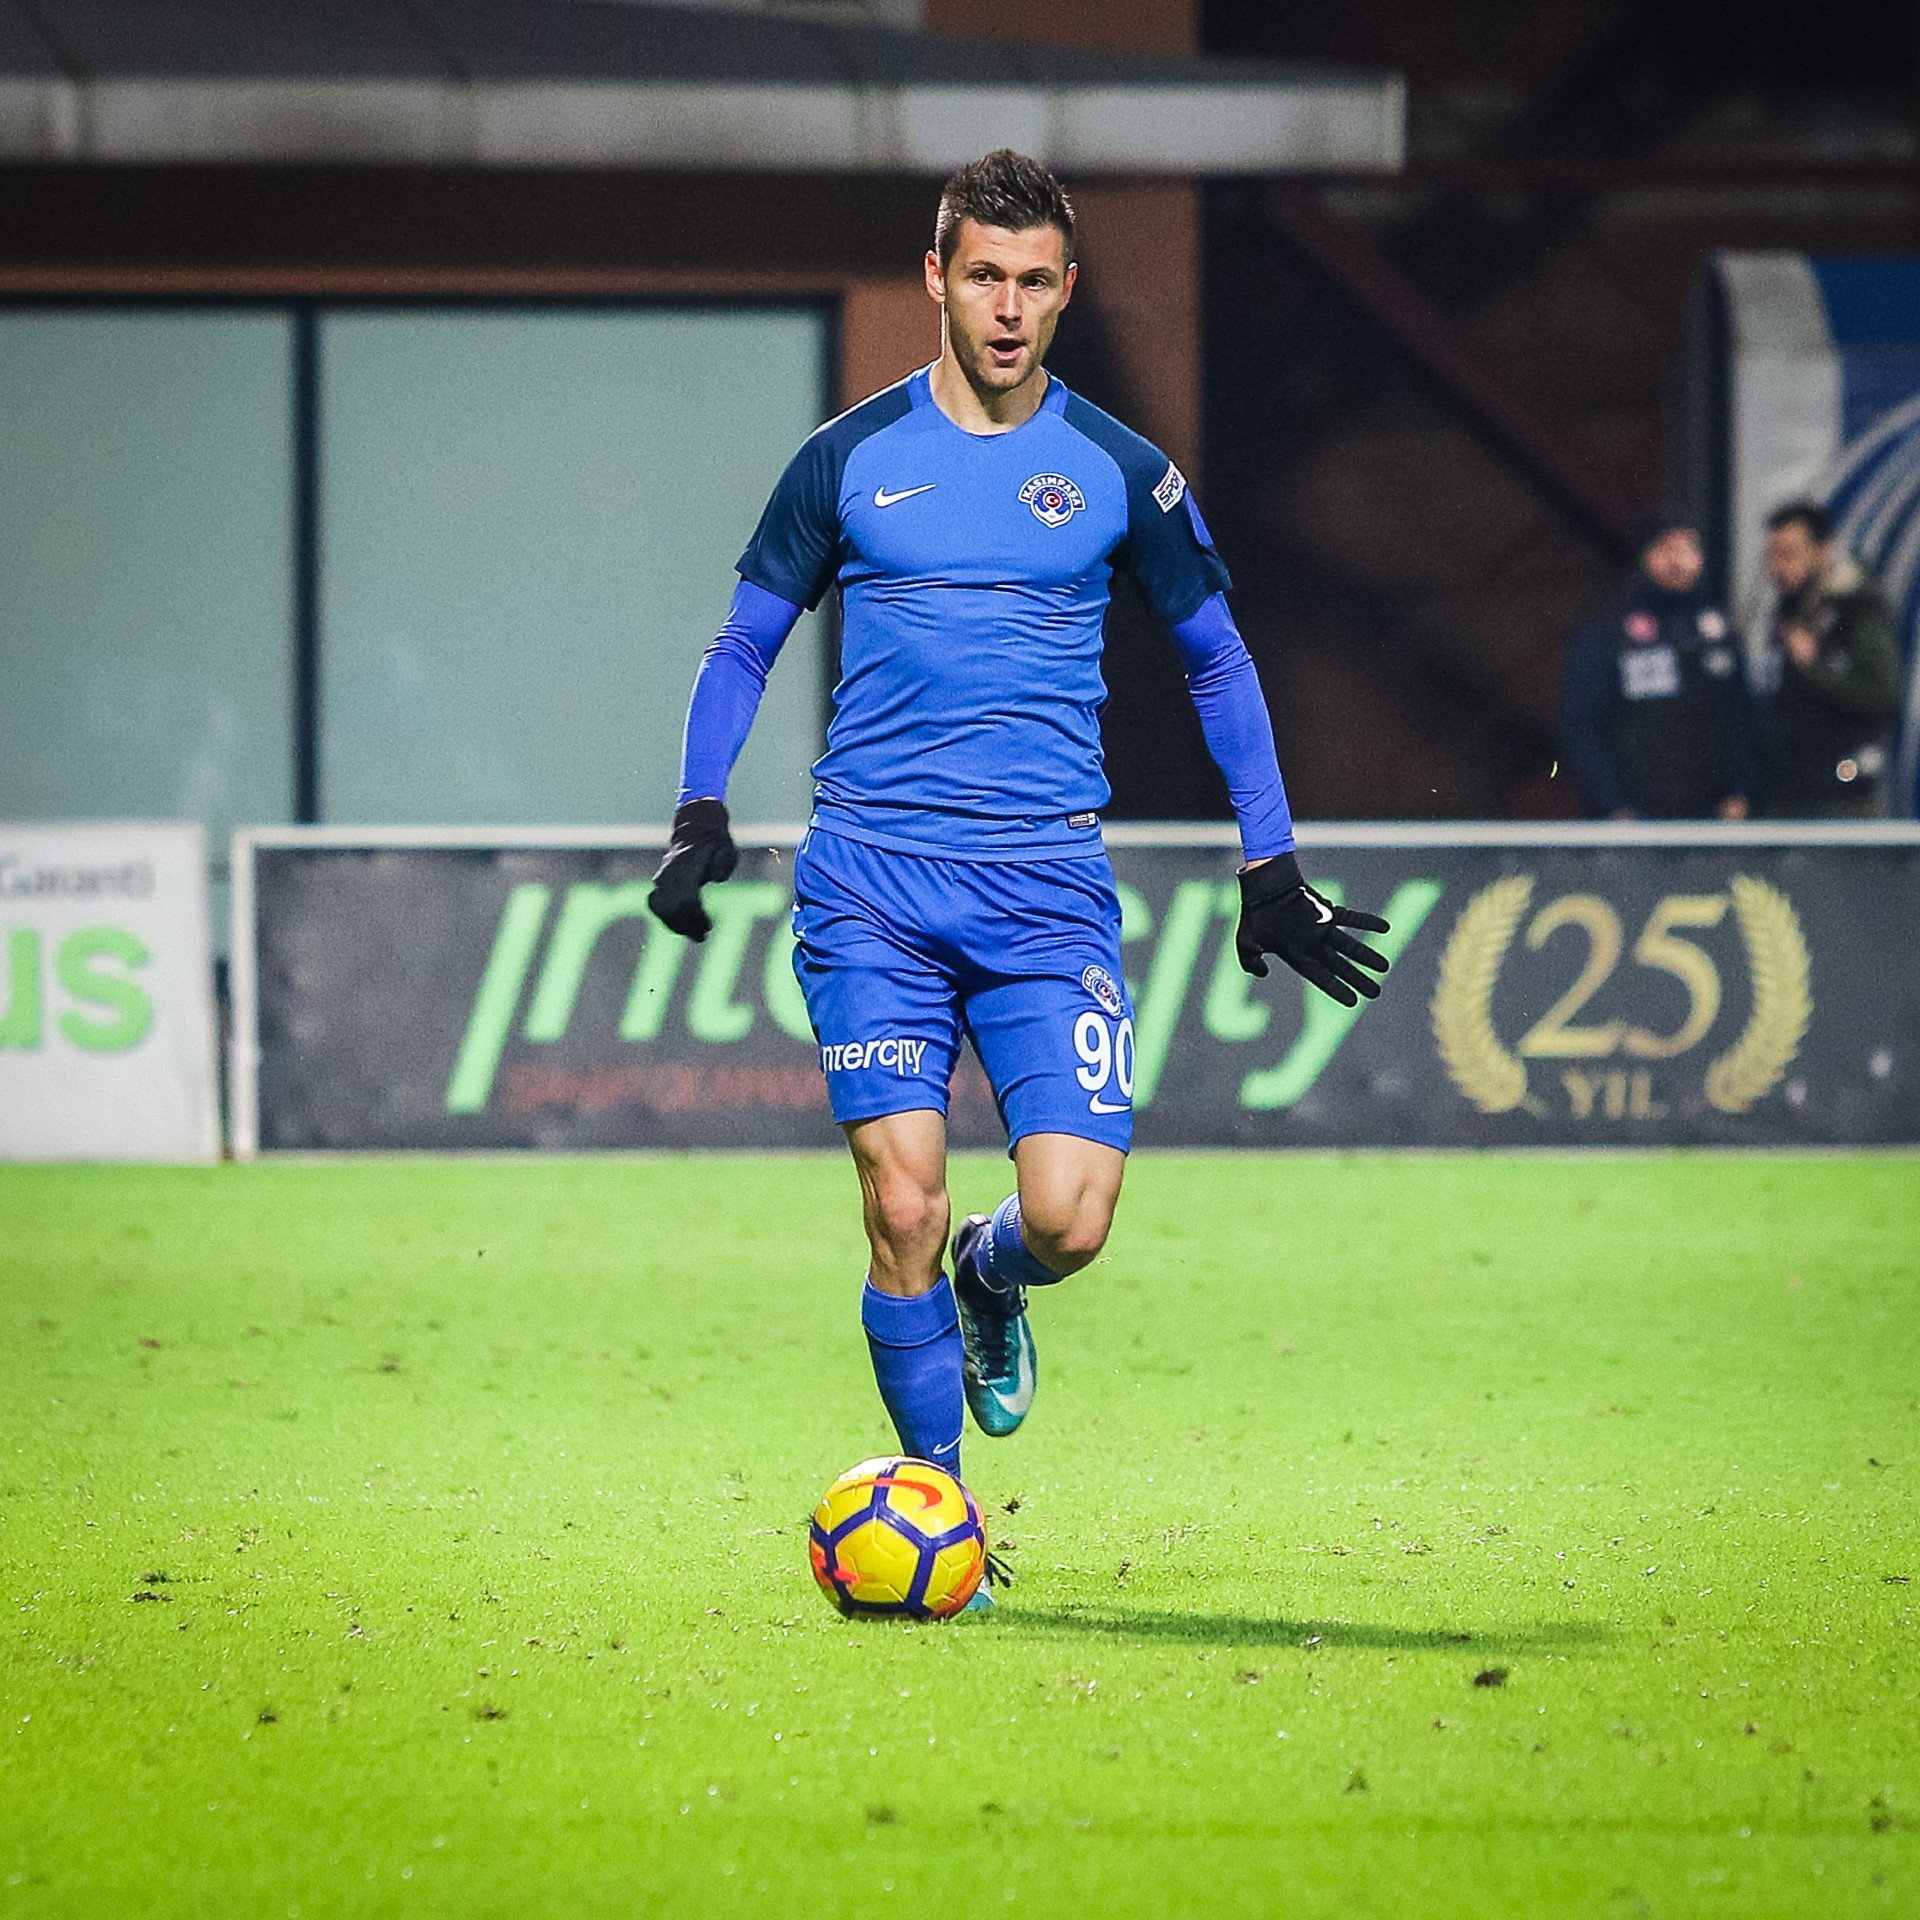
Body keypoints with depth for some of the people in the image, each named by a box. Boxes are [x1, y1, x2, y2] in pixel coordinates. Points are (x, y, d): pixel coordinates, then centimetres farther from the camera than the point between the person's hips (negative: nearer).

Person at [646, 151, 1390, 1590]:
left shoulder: (1119, 472, 7)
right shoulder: (852, 459, 6)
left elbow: (1217, 660, 18)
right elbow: (746, 644, 15)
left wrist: (1272, 871, 14)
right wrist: (702, 816, 1)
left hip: (1049, 889, 0)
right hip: (872, 884, 0)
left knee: (1070, 1222, -13)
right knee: (903, 1201, -12)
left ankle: (991, 1279, 25)